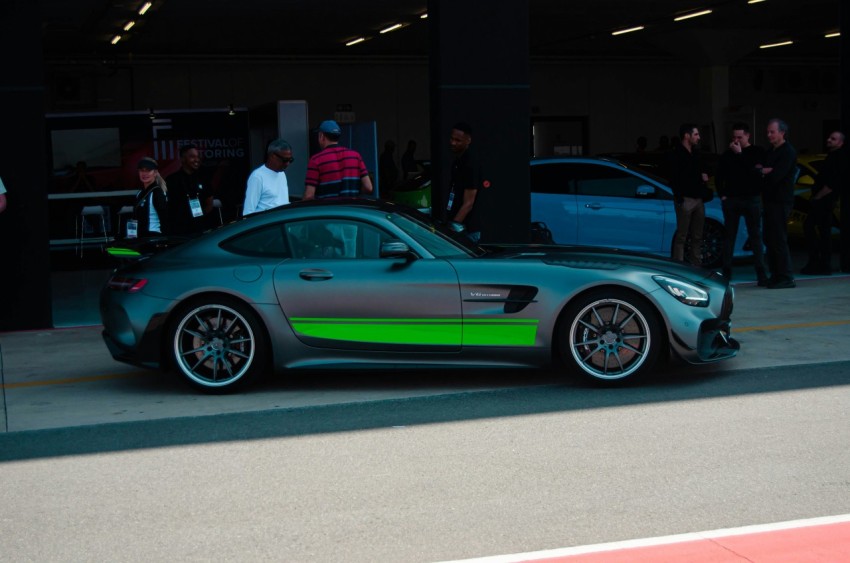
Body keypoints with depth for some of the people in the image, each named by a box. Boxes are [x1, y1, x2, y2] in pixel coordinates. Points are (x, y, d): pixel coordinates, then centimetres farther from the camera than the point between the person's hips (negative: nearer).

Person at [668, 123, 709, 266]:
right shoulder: (677, 153, -7)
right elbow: (674, 179, -13)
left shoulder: (695, 153, 17)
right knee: (681, 236, -7)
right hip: (685, 199, -8)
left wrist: (704, 176, 6)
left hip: (698, 199, 8)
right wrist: (680, 199, -19)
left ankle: (697, 266, 15)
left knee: (697, 237, 10)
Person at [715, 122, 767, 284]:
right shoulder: (727, 154, 11)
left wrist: (739, 154, -12)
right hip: (731, 200, 3)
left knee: (755, 236, -2)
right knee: (729, 236, 4)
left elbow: (755, 171, -15)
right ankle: (726, 273, 8)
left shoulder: (757, 152, 2)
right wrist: (722, 195, 6)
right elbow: (719, 177, 16)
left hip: (751, 199, -3)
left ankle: (761, 274, -3)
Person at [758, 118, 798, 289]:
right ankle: (775, 275, 17)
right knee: (769, 239, 10)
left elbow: (776, 176, -19)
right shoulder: (771, 151, 19)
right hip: (770, 201, 9)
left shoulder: (788, 152, -10)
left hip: (781, 202, -9)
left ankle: (786, 278, -7)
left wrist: (762, 172, -3)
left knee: (779, 240, -9)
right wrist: (766, 171, -9)